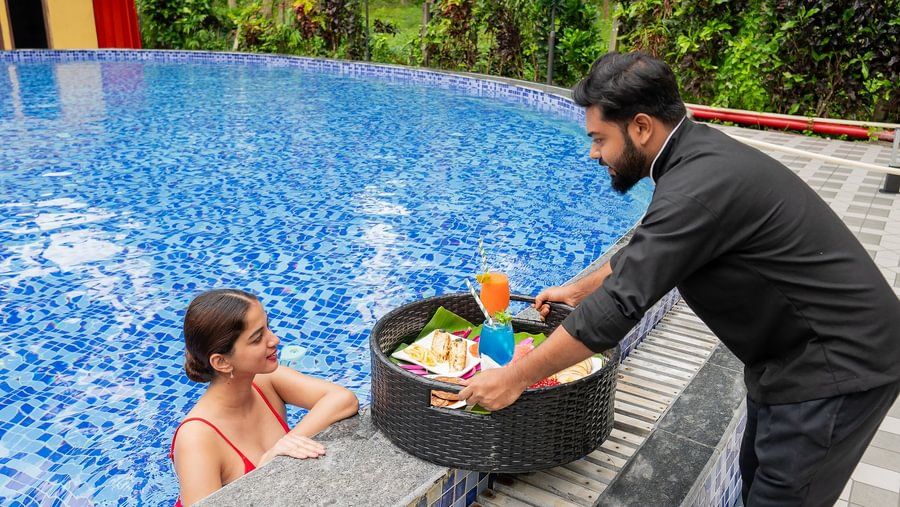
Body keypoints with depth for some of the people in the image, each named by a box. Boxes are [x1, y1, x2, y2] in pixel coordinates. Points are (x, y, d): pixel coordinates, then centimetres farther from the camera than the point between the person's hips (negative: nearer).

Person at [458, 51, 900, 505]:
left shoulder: (701, 185, -30)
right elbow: (645, 251, 18)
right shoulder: (696, 150, 1)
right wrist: (580, 289, 25)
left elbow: (618, 305, -29)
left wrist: (514, 378, -20)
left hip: (839, 363, -9)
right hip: (794, 352, 9)